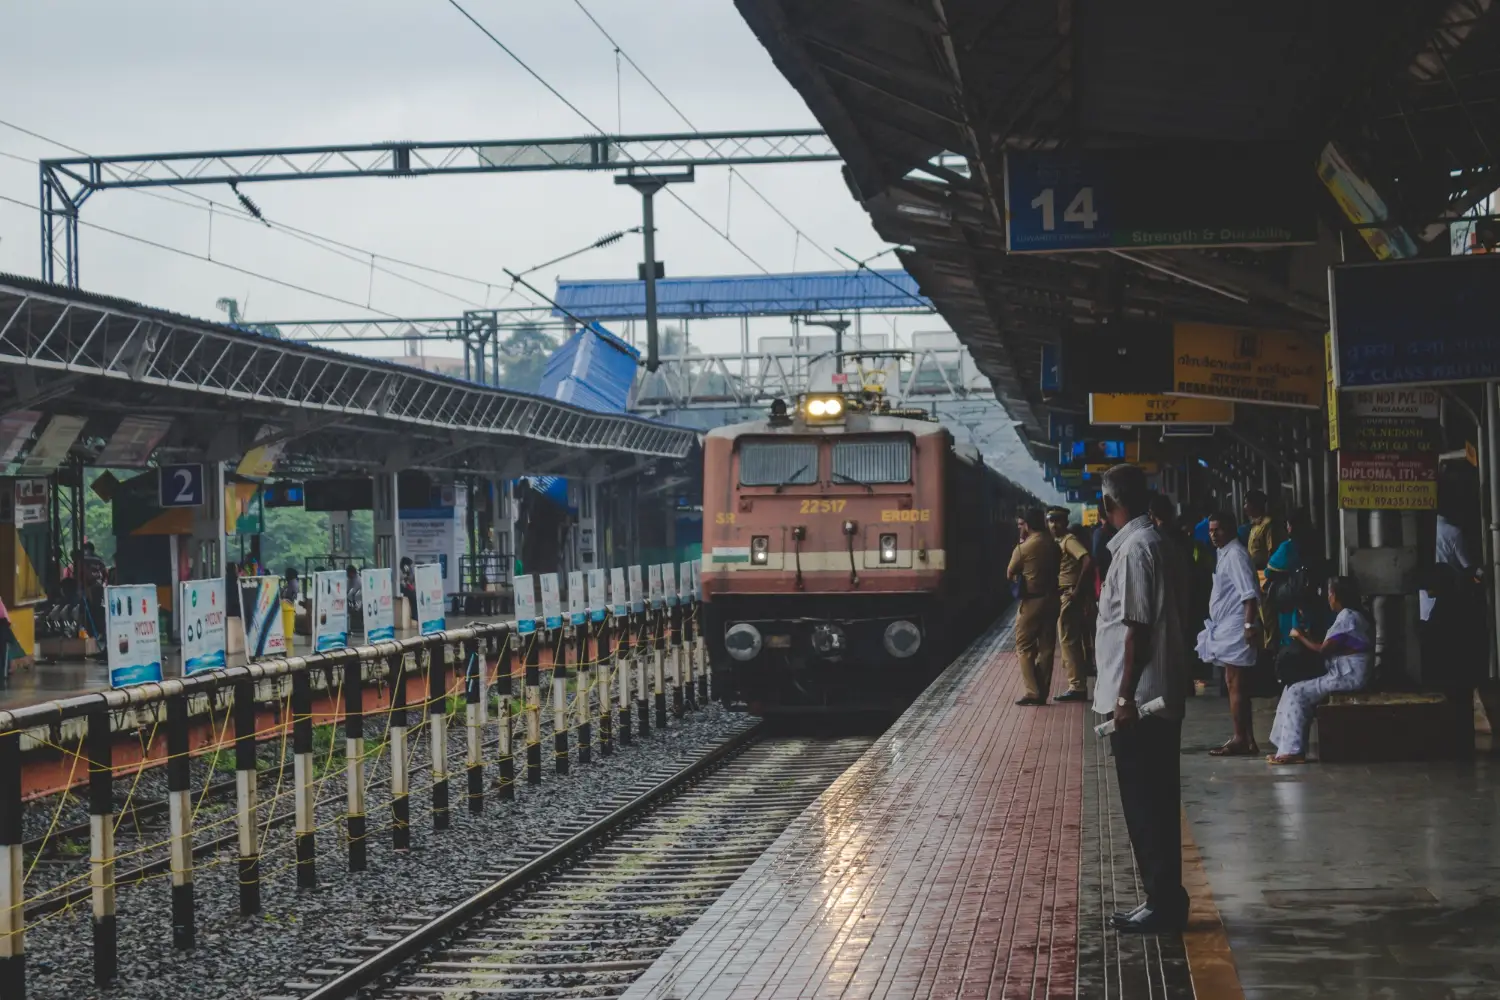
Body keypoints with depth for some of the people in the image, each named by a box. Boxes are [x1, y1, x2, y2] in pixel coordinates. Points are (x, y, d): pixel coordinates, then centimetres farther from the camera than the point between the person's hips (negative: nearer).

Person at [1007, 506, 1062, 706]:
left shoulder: (1024, 548, -13)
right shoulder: (1053, 545, 4)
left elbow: (1010, 573, 1)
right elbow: (1056, 569, 12)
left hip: (1032, 601, -6)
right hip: (1051, 599, 6)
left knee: (1025, 647, 2)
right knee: (1046, 648, 8)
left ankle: (1033, 691, -6)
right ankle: (1042, 693, 9)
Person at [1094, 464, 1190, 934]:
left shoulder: (1135, 548, -15)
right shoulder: (1151, 542, 15)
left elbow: (1137, 627, -20)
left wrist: (1125, 696, -20)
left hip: (1139, 700, -10)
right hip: (1157, 698, 10)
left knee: (1146, 805, -4)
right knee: (1153, 803, 13)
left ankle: (1163, 903, 0)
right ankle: (1163, 899, 18)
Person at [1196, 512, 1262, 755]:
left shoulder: (1235, 554, -13)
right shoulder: (1225, 554, 17)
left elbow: (1249, 593, -21)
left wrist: (1250, 625, -27)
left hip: (1235, 628, -10)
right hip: (1226, 628, 10)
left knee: (1235, 683, -8)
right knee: (1236, 684, 12)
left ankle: (1240, 740, -7)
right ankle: (1247, 739, 15)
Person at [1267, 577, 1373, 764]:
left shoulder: (1347, 617, -14)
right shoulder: (1353, 615, 18)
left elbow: (1324, 649, -15)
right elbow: (1332, 647, 18)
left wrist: (1300, 637, 0)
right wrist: (1306, 637, 13)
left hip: (1348, 677, -10)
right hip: (1347, 675, 10)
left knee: (1297, 692, -13)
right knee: (1293, 690, 6)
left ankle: (1293, 750, -15)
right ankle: (1288, 747, 2)